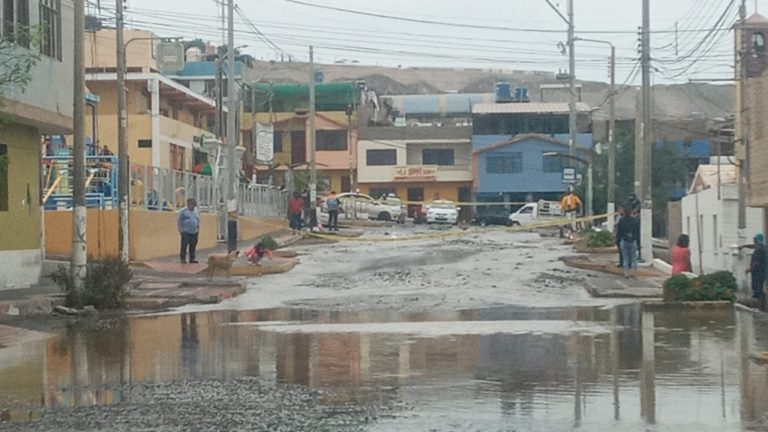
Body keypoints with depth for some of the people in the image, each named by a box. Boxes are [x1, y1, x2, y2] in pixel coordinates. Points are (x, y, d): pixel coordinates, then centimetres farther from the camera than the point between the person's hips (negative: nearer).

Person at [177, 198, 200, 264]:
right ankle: (183, 259, -2)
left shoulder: (196, 212, 17)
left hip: (194, 232, 5)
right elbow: (179, 221, -3)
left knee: (193, 246, 4)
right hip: (186, 232, -5)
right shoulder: (183, 211, -1)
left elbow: (198, 221, 24)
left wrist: (198, 229, 15)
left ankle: (192, 259, 10)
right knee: (184, 246, -6)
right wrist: (180, 230, -10)